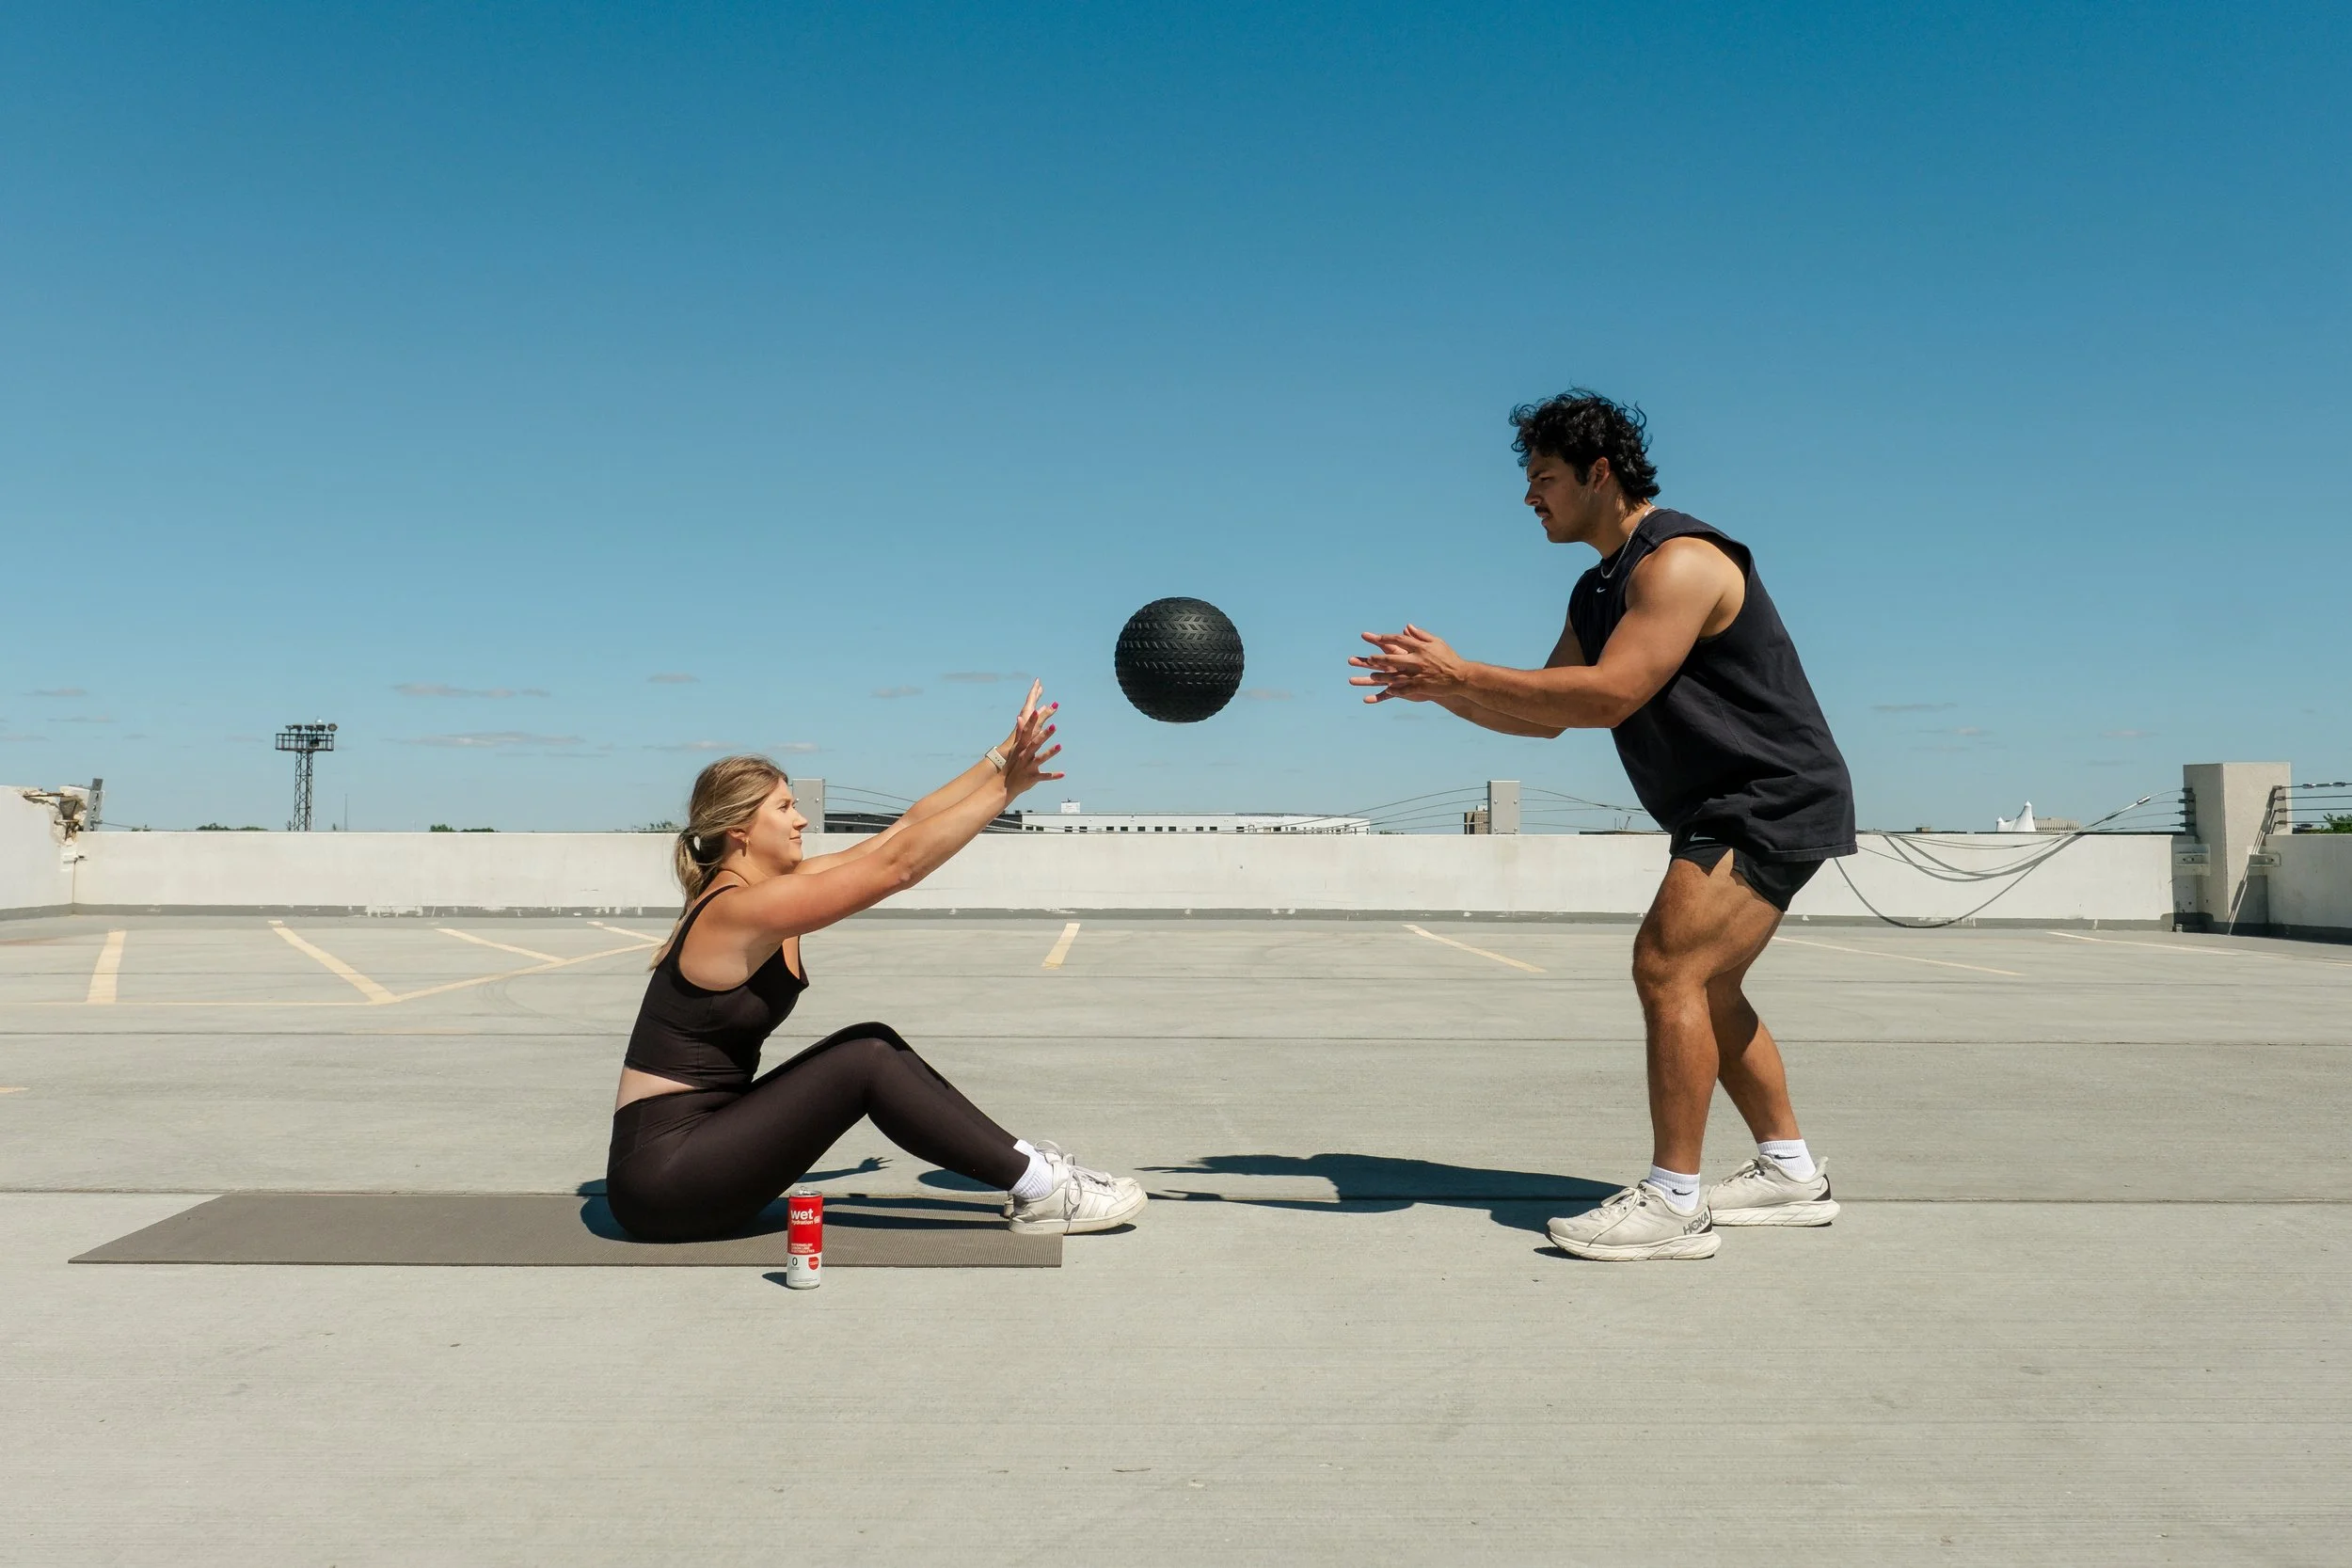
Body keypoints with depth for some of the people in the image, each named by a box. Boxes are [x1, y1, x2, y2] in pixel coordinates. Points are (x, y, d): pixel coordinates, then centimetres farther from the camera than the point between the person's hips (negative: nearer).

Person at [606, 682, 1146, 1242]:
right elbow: (898, 865, -25)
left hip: (701, 1139, 9)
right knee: (866, 1060, -14)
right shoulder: (738, 909, -20)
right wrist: (1007, 785, -22)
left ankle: (1023, 1164, 4)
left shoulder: (773, 888, 6)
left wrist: (1002, 756, -3)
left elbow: (903, 828, 2)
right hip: (661, 1176, -9)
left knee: (874, 1044, 1)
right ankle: (1040, 1189, -9)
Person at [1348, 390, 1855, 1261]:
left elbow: (1606, 697, -29)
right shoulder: (1597, 593, 13)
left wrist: (1461, 673, -26)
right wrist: (1441, 688, 0)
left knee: (1668, 966, -18)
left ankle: (1674, 1202, -13)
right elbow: (1546, 715, 15)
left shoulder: (1679, 561, -19)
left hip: (1776, 799, -10)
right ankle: (1791, 1173, 27)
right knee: (1702, 987, 15)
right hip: (1725, 809, 10)